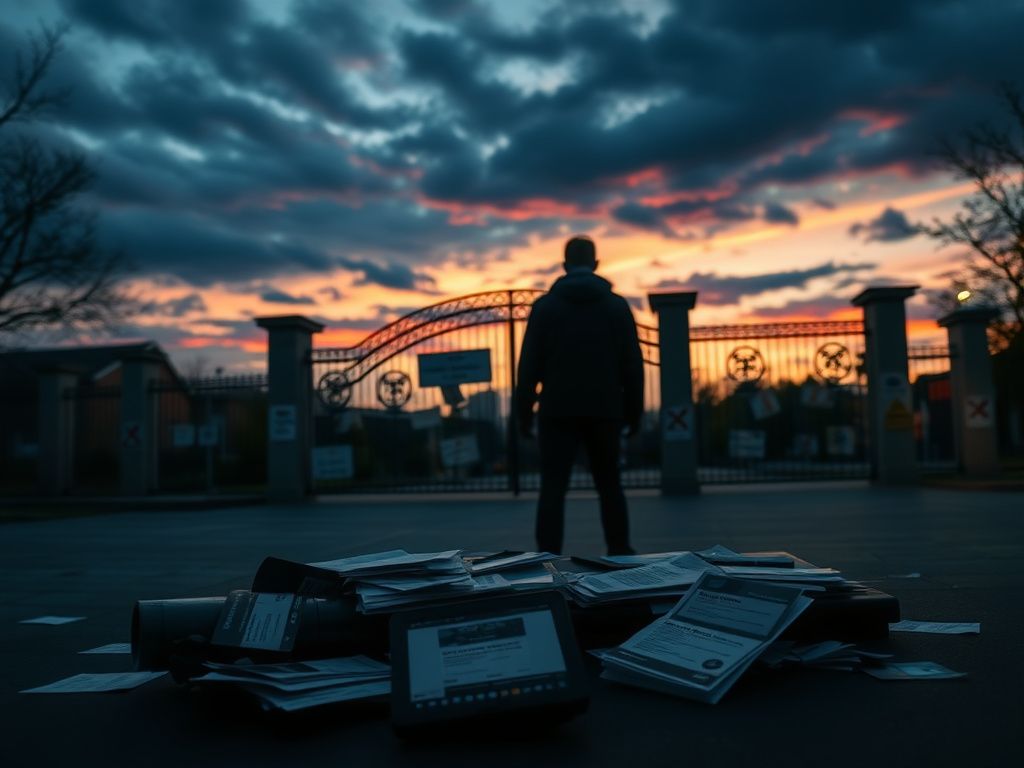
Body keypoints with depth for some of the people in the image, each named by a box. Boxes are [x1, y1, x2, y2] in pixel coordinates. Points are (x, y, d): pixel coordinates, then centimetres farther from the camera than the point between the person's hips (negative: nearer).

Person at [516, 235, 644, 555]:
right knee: (610, 486, 13)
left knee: (553, 488, -2)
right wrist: (634, 412, 9)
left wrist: (524, 412, 3)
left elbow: (530, 364, -1)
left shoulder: (545, 305, 3)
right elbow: (632, 363, 3)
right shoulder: (617, 305, 5)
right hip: (604, 410, 1)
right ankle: (620, 554, 15)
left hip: (558, 411, -1)